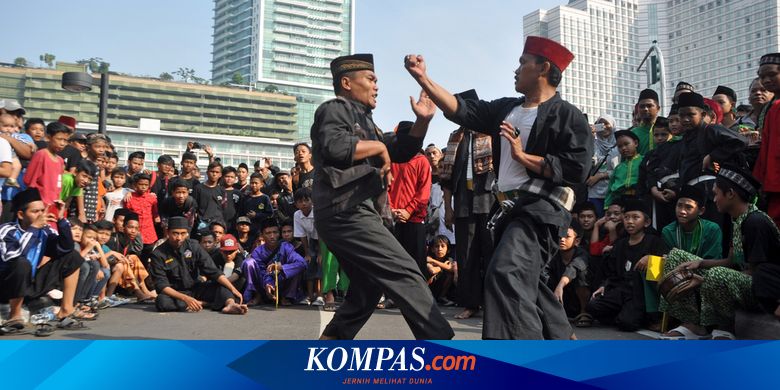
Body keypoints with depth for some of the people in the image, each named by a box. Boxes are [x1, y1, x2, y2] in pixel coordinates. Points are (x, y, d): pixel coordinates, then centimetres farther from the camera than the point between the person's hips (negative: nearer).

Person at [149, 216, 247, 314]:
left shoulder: (193, 246, -5)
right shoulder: (158, 254, -11)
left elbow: (212, 271, -9)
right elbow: (161, 285, -17)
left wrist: (233, 289, -21)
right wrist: (185, 298, -32)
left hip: (196, 288, 3)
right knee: (161, 301, -33)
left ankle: (230, 304, -47)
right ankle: (203, 303, -23)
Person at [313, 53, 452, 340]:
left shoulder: (361, 119, 27)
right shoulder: (334, 109, -2)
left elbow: (401, 153, 25)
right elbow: (333, 147, -24)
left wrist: (422, 121, 11)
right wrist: (378, 146, -10)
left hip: (353, 215, 11)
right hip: (346, 213, -11)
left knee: (367, 289, 18)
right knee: (405, 274, -15)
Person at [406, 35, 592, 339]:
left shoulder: (567, 115, -6)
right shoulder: (507, 109, 16)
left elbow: (577, 169, -17)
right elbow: (461, 110, 11)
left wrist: (523, 156, -16)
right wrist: (422, 78, 5)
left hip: (543, 208, -9)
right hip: (513, 206, 9)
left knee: (505, 273, -24)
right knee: (524, 281, 18)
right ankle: (561, 337, 37)